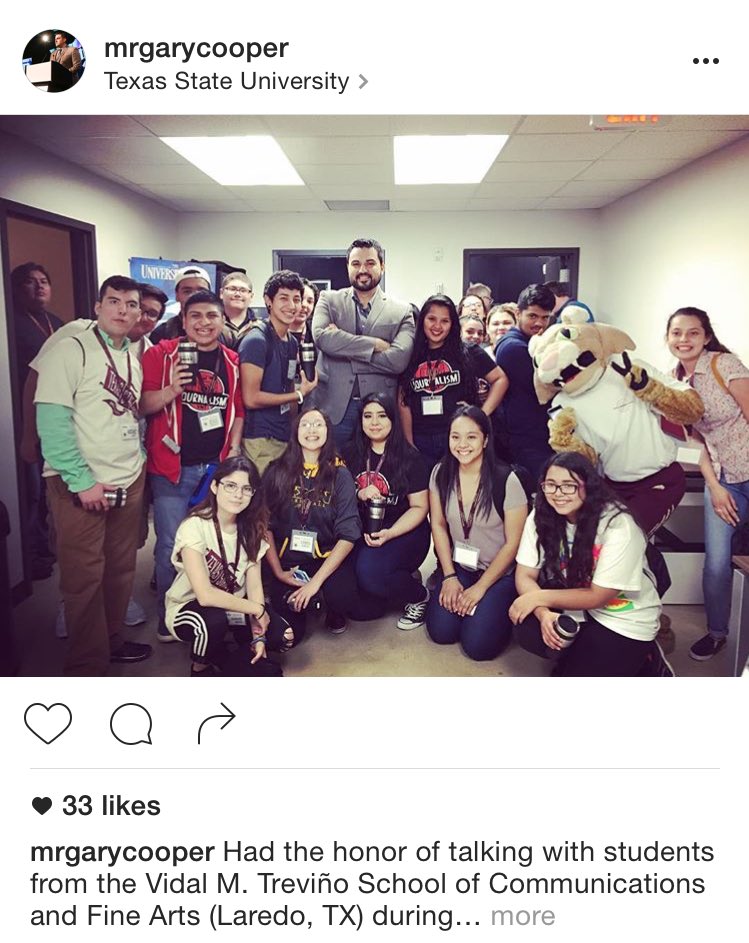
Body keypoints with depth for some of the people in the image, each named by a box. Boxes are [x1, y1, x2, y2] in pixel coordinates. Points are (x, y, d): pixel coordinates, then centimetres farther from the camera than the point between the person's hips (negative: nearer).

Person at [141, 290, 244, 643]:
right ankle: (169, 616, 18)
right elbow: (141, 405, -6)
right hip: (172, 467, -3)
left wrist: (233, 451, 3)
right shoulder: (161, 354, -3)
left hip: (217, 466, 3)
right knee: (171, 545, 0)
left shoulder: (232, 361, 8)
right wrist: (170, 391, -24)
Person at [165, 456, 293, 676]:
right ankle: (201, 667, -4)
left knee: (284, 636, -16)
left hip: (234, 606, 5)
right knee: (213, 620, -37)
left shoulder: (250, 528, -6)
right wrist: (256, 609, -22)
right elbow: (205, 595, -31)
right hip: (188, 608, -5)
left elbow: (254, 585, -8)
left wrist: (258, 635, -19)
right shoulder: (194, 526, -25)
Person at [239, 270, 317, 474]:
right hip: (260, 440, -7)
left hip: (285, 437, 7)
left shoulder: (292, 342, 13)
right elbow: (251, 398, -16)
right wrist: (300, 394, -7)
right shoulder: (257, 340, -11)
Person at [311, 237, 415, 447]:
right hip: (334, 406, 0)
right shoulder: (329, 300, 8)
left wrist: (343, 347, -10)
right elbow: (321, 337, -12)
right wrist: (376, 345, -12)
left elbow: (399, 359, -10)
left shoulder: (401, 311, 5)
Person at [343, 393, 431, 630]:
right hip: (363, 532, 5)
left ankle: (419, 596, 0)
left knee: (369, 571, -33)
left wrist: (390, 534, -19)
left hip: (404, 532, -4)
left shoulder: (409, 457, -2)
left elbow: (419, 507, -4)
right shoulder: (352, 455, 9)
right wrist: (360, 494, -10)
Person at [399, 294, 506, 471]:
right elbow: (404, 403, 7)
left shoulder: (468, 354, 2)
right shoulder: (411, 358, 8)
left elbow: (500, 379, 6)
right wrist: (409, 445, 2)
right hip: (421, 444, 2)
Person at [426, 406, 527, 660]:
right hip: (458, 565, 4)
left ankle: (494, 607, 15)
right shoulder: (441, 474, -7)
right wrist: (449, 577, -4)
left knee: (477, 644, -16)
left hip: (500, 572, -3)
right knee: (441, 632, -12)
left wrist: (480, 588, -10)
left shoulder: (506, 481, -20)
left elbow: (513, 543, -13)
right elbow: (438, 525, 2)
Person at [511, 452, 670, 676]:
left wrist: (539, 598, -22)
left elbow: (598, 597, -21)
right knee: (526, 630, -23)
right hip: (576, 603, 5)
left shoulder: (618, 526, -26)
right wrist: (543, 613, -29)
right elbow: (525, 576, -10)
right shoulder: (541, 516, -11)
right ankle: (584, 655, 3)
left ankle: (643, 662, 8)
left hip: (625, 620, -4)